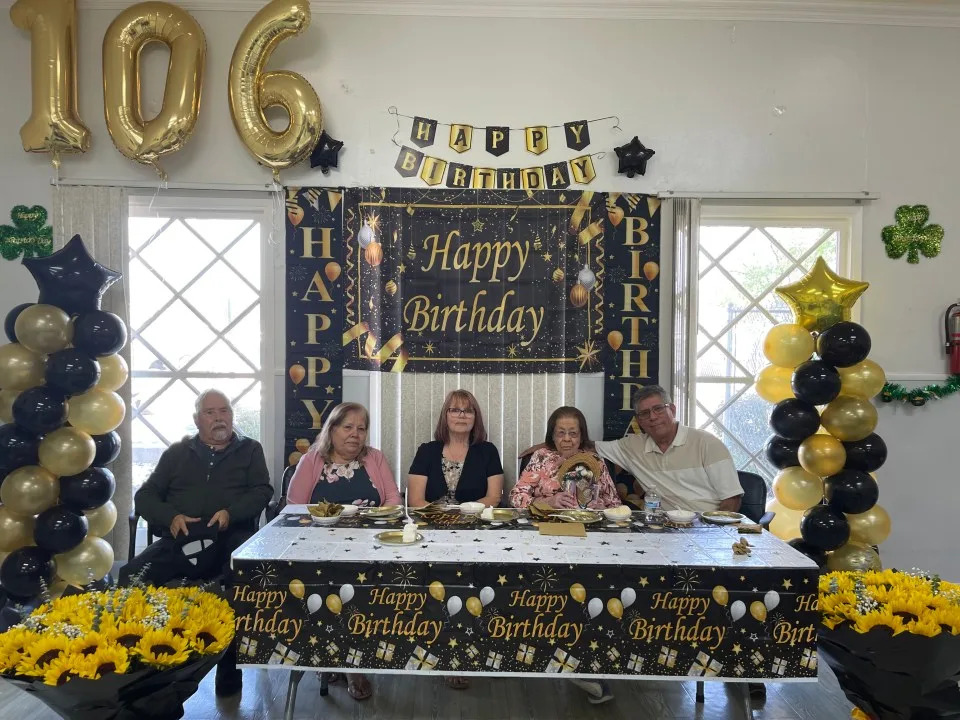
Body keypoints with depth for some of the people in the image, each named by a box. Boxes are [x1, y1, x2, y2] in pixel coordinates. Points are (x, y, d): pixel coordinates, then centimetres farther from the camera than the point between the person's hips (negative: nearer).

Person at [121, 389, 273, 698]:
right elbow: (145, 495, 16)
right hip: (181, 540, 2)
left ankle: (230, 666, -18)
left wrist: (230, 512, -13)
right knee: (130, 577, -26)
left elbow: (263, 491, 6)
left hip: (230, 539, -2)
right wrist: (171, 516, -5)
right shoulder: (177, 452, 20)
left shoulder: (250, 449, 16)